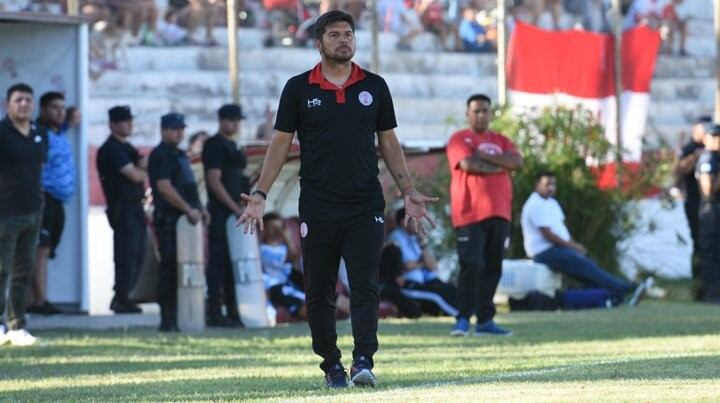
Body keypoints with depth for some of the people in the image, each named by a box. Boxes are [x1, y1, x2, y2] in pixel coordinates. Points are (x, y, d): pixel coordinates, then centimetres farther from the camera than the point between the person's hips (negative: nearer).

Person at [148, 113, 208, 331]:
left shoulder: (179, 155, 21)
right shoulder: (159, 155, -9)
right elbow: (164, 188, -19)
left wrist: (199, 208, 14)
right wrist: (189, 209, -21)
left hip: (185, 218, 9)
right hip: (169, 218, -9)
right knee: (170, 266, -10)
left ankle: (177, 317, 15)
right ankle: (168, 319, -9)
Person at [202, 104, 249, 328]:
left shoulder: (231, 146, 19)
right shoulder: (215, 145, -10)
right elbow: (214, 181, -17)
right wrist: (235, 208, -18)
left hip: (235, 211, 9)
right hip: (221, 211, -9)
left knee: (233, 262, 11)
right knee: (218, 261, -8)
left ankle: (233, 313, 15)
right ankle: (215, 313, -8)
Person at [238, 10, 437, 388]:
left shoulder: (374, 87, 8)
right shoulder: (299, 88, 3)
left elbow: (389, 143, 14)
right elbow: (280, 143, 5)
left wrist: (408, 192, 7)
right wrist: (260, 194, -4)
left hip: (365, 206, 0)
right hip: (317, 208, 0)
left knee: (365, 286, -9)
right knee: (319, 293, 4)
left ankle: (363, 361, -16)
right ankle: (331, 365, 14)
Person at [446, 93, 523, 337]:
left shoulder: (502, 141, 18)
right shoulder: (459, 139, 3)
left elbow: (517, 162, -1)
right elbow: (468, 164, -16)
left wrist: (483, 156, -9)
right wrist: (500, 166, -4)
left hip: (499, 214, 5)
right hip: (470, 214, -5)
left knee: (493, 267, 5)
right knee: (472, 265, -13)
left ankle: (485, 320, 9)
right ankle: (463, 319, -12)